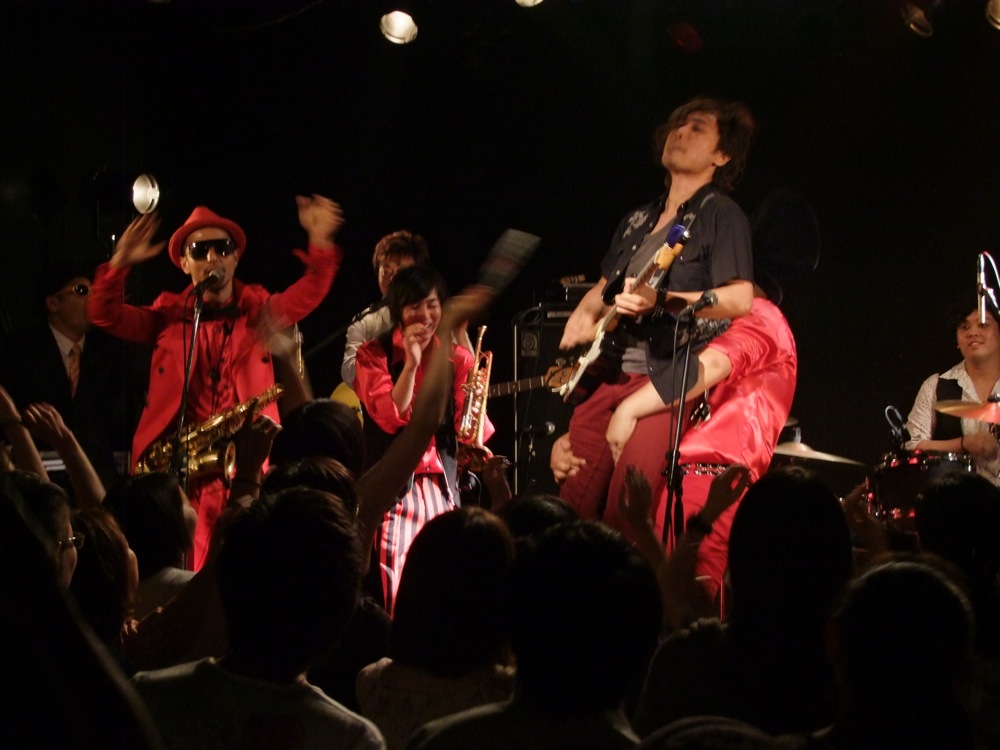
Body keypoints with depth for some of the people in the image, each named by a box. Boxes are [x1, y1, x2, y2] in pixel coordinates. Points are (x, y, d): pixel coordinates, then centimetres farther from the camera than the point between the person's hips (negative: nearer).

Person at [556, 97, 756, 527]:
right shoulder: (639, 220, 20)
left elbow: (740, 299, -14)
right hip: (610, 375, 7)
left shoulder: (720, 214, -1)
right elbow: (604, 287, 32)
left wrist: (661, 300, -24)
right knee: (572, 505, 0)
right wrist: (583, 316, 9)